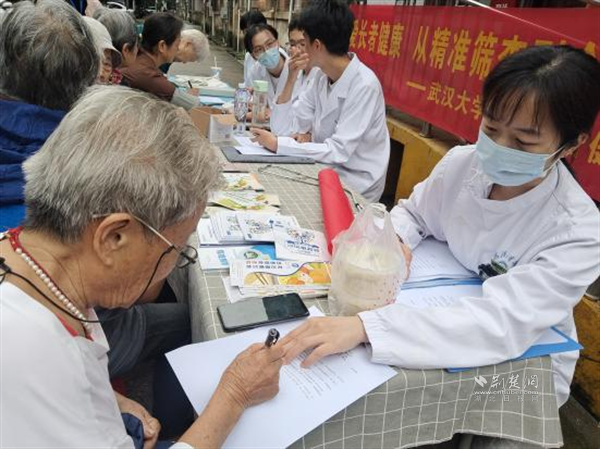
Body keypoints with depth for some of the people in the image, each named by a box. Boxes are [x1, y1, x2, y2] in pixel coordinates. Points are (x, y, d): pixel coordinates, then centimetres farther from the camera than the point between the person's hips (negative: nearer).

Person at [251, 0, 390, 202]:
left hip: (354, 184, -6)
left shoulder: (364, 86, -23)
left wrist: (277, 144, -24)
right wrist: (290, 80, -13)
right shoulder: (322, 77, 0)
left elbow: (339, 152, -27)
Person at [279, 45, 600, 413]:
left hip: (526, 362, -3)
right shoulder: (462, 163, -14)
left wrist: (364, 327, -48)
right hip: (450, 308, 4)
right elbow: (413, 212, 4)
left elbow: (500, 325, -38)